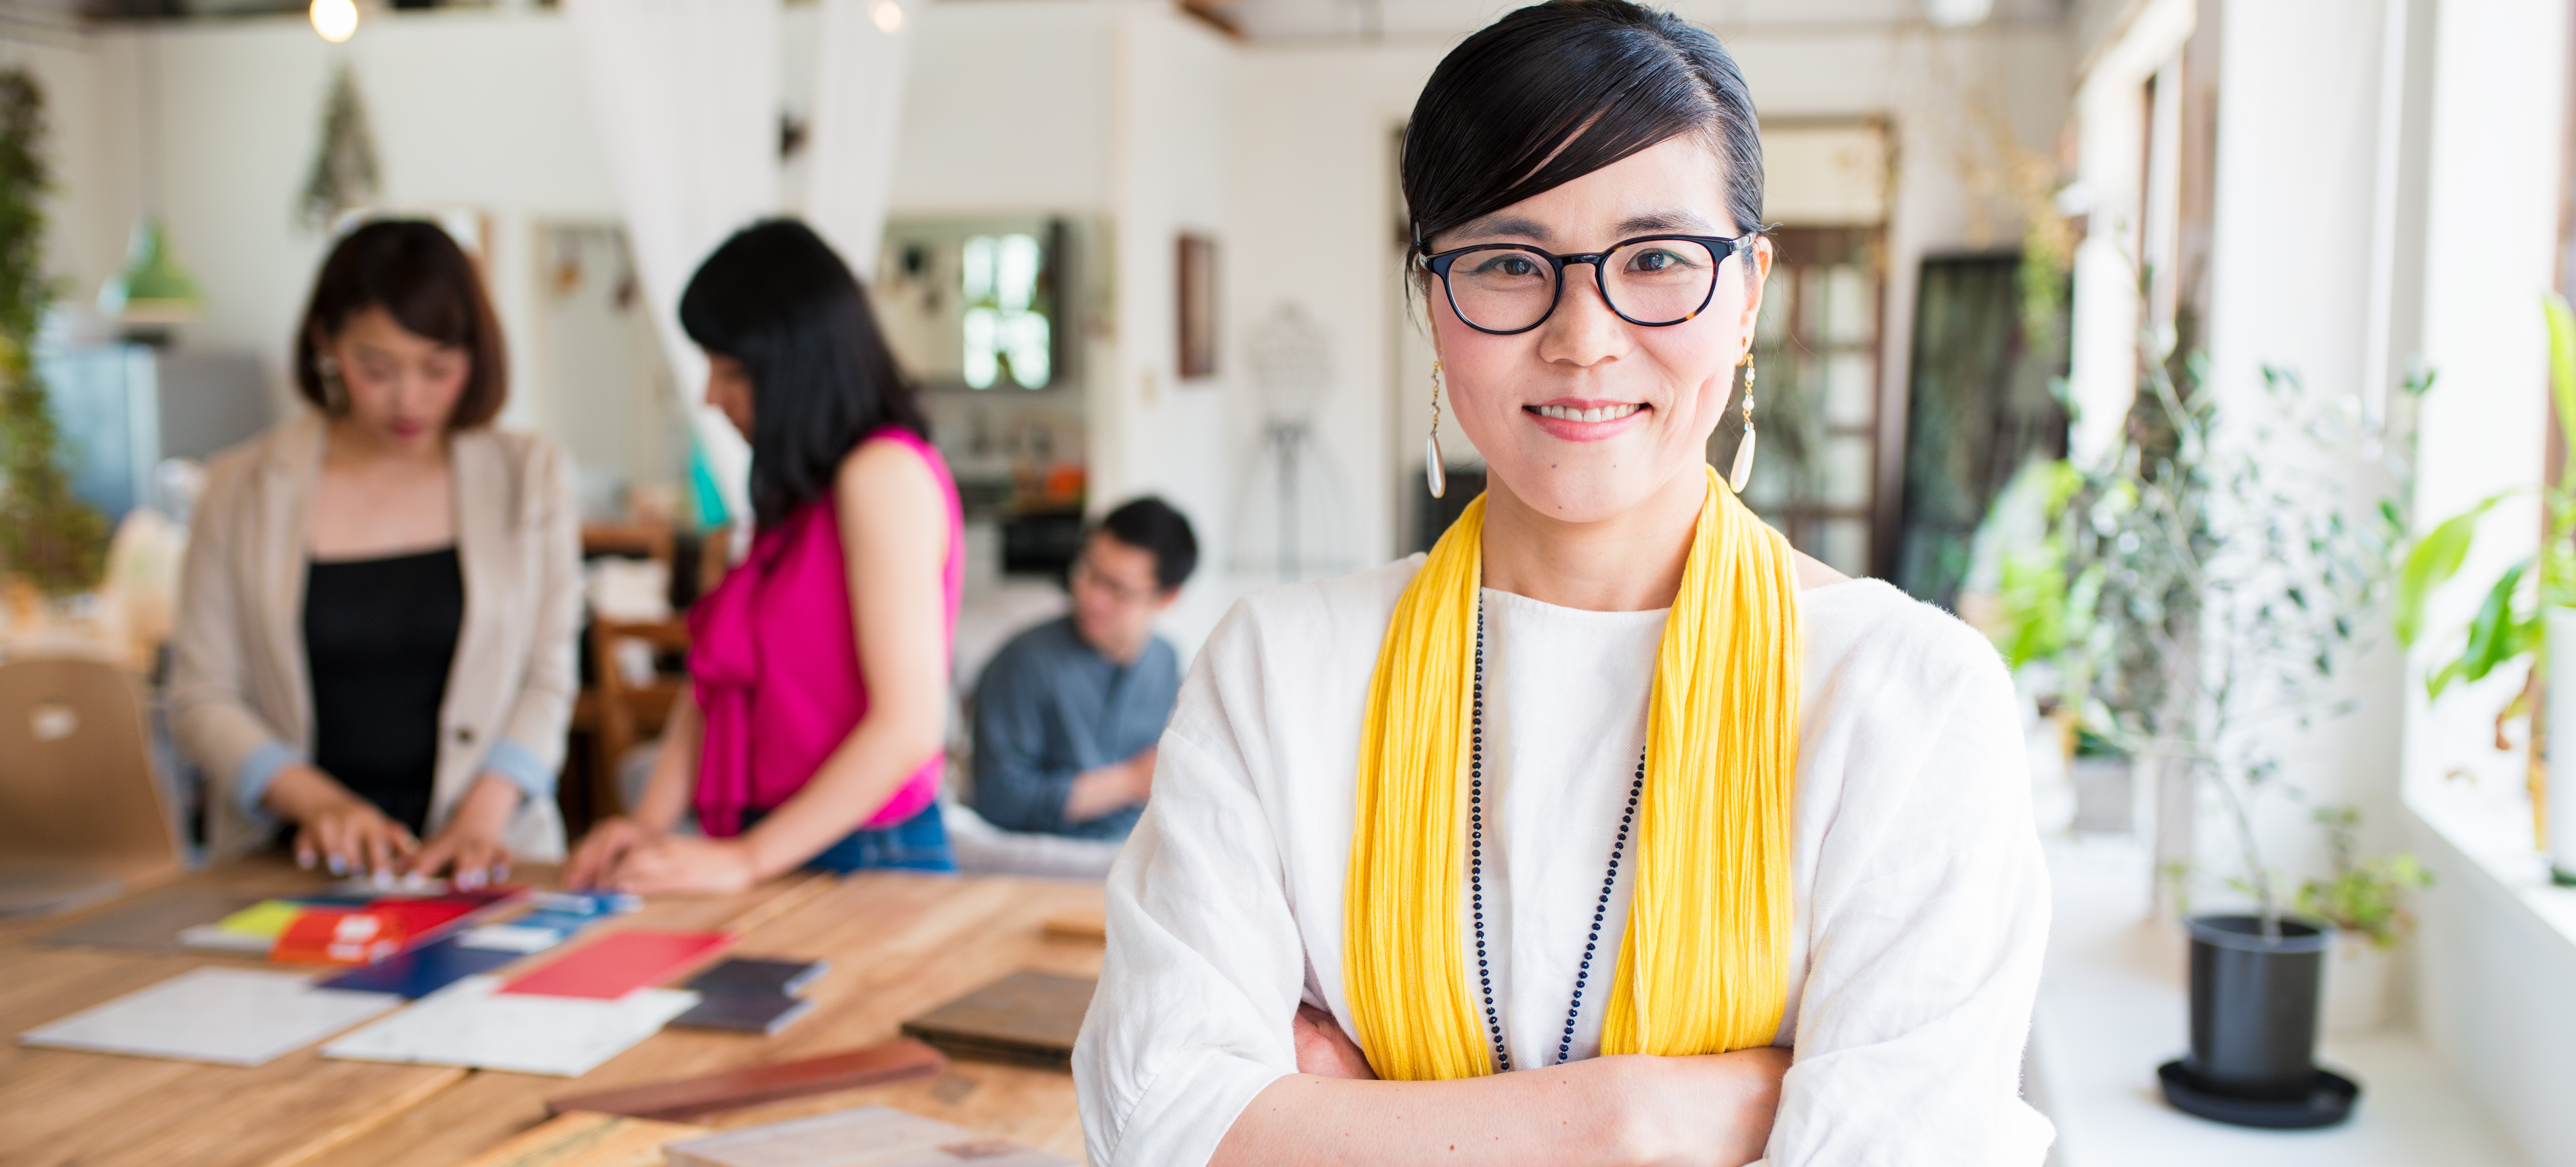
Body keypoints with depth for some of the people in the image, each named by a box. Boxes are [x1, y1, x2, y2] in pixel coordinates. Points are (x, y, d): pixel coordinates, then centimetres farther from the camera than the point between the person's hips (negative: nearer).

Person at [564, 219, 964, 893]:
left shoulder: (886, 475, -10)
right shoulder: (798, 492, 17)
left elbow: (908, 728, -16)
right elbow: (715, 677, 15)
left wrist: (743, 861, -14)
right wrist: (650, 823, 1)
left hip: (864, 862, -7)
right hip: (780, 870, 7)